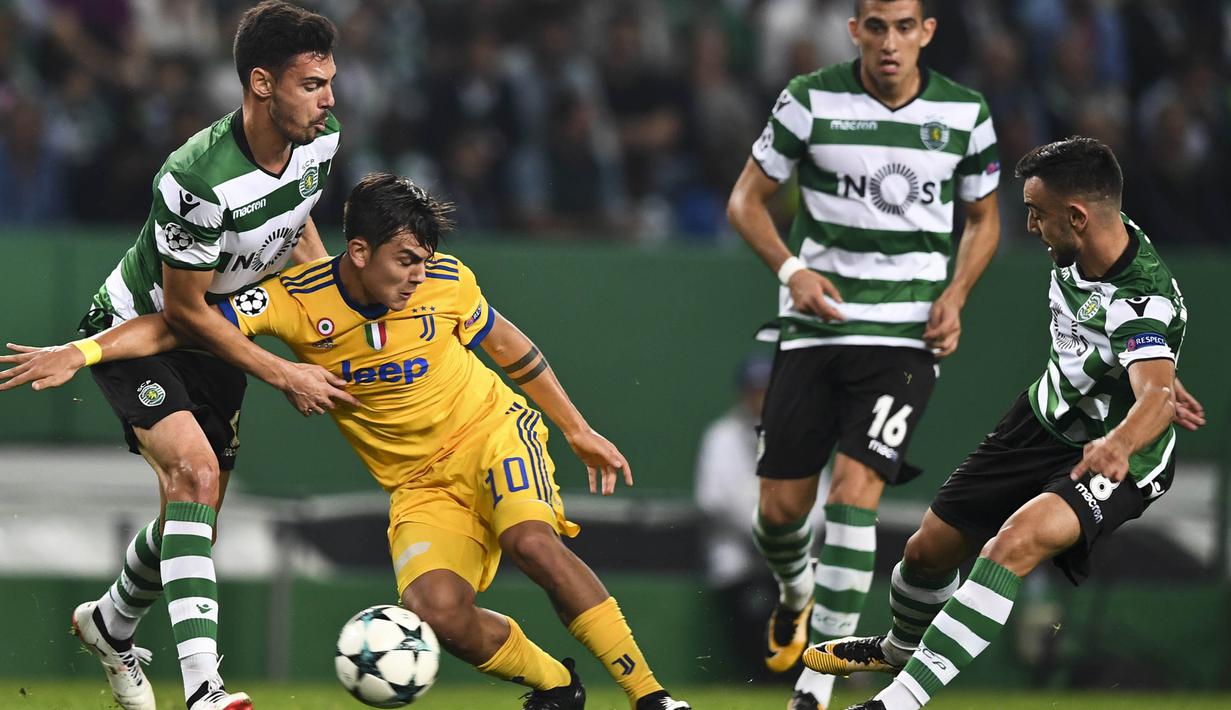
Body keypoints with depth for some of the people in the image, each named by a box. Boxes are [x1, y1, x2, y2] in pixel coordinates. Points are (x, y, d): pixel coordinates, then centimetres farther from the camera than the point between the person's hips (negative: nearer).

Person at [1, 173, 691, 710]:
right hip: (419, 483, 1)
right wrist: (82, 351, -32)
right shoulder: (297, 300, -16)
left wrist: (579, 430, 14)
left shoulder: (446, 282, -11)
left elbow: (506, 342, 8)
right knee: (436, 608, -26)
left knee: (533, 542, -32)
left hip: (492, 430, -1)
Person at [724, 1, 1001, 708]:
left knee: (854, 489, -17)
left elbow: (984, 217, 16)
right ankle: (796, 594, 40)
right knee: (781, 508, 1)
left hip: (907, 333, -1)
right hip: (815, 328, 1)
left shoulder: (965, 114, 2)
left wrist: (955, 294, -1)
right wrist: (791, 269, -13)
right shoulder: (810, 100, -3)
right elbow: (747, 198, 5)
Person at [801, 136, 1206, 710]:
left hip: (1117, 464, -8)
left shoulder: (1142, 302, -33)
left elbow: (1157, 397, -50)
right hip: (1046, 419, 8)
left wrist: (1116, 445, -71)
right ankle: (899, 648, 47)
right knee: (930, 548, 11)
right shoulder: (1077, 253, -8)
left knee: (1017, 540, -35)